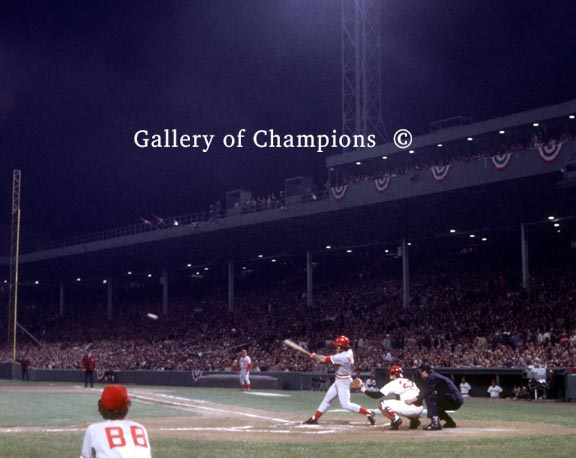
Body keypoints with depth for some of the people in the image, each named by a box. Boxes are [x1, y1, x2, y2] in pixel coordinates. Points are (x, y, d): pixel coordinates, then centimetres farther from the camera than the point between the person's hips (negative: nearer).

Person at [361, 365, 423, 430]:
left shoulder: (394, 383, 7)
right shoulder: (411, 382, 25)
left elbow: (377, 395, 5)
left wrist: (365, 390, 19)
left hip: (408, 407, -6)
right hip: (420, 410, 6)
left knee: (381, 405, 4)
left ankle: (395, 419, -12)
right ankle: (415, 419, 16)